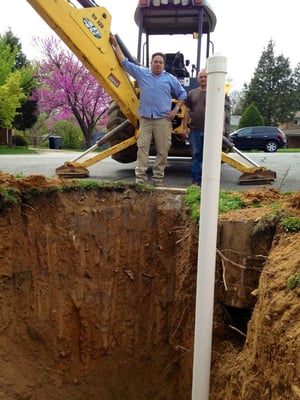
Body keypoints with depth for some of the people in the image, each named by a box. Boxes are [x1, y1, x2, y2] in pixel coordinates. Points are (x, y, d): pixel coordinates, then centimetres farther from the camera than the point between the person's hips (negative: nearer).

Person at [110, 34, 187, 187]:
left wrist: (176, 109, 3)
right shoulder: (141, 73, 8)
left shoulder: (170, 79, 8)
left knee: (162, 151, 0)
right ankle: (140, 178, -1)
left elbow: (182, 94, 16)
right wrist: (116, 45, 11)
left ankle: (158, 179, 7)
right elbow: (125, 62, 12)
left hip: (163, 120, 0)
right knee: (142, 148, -3)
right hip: (145, 119, 1)